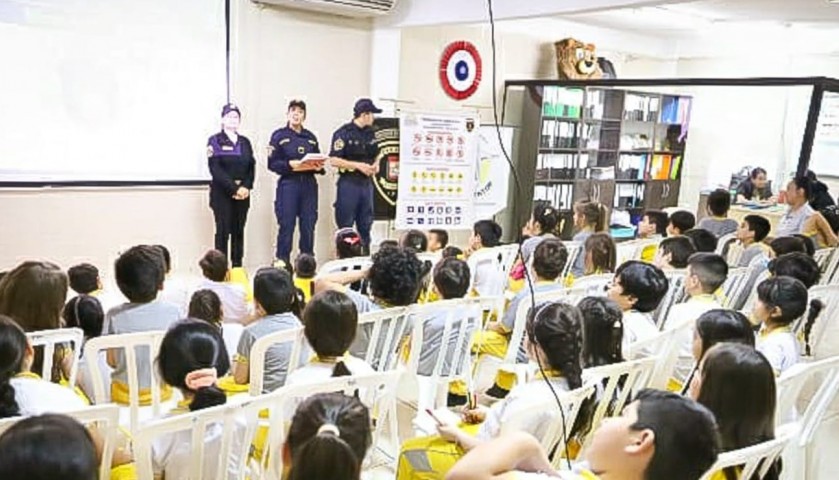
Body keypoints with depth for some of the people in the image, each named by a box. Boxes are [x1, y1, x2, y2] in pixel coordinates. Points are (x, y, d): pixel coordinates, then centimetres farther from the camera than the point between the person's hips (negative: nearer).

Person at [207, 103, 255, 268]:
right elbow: (215, 169, -9)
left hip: (243, 192, 4)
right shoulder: (215, 141, 0)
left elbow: (252, 167, 7)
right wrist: (234, 188, -16)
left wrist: (246, 187, -9)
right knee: (223, 230, -5)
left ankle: (238, 267, 11)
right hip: (222, 193, -4)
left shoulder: (245, 142, 15)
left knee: (238, 231, 6)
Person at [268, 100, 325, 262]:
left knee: (308, 227, 4)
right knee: (286, 227, -3)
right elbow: (272, 163, -4)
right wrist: (291, 165, -18)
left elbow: (318, 161, 18)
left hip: (309, 185, 4)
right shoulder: (279, 135, 4)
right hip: (288, 184, -4)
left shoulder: (311, 137, 17)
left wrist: (319, 167, -4)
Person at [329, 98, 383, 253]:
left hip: (366, 183, 7)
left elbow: (375, 155, 25)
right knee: (345, 227, 0)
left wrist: (375, 165, 3)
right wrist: (358, 165, -17)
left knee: (365, 226, 11)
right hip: (349, 183, -6)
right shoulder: (344, 133, -8)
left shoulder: (370, 133, 12)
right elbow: (333, 160, -13)